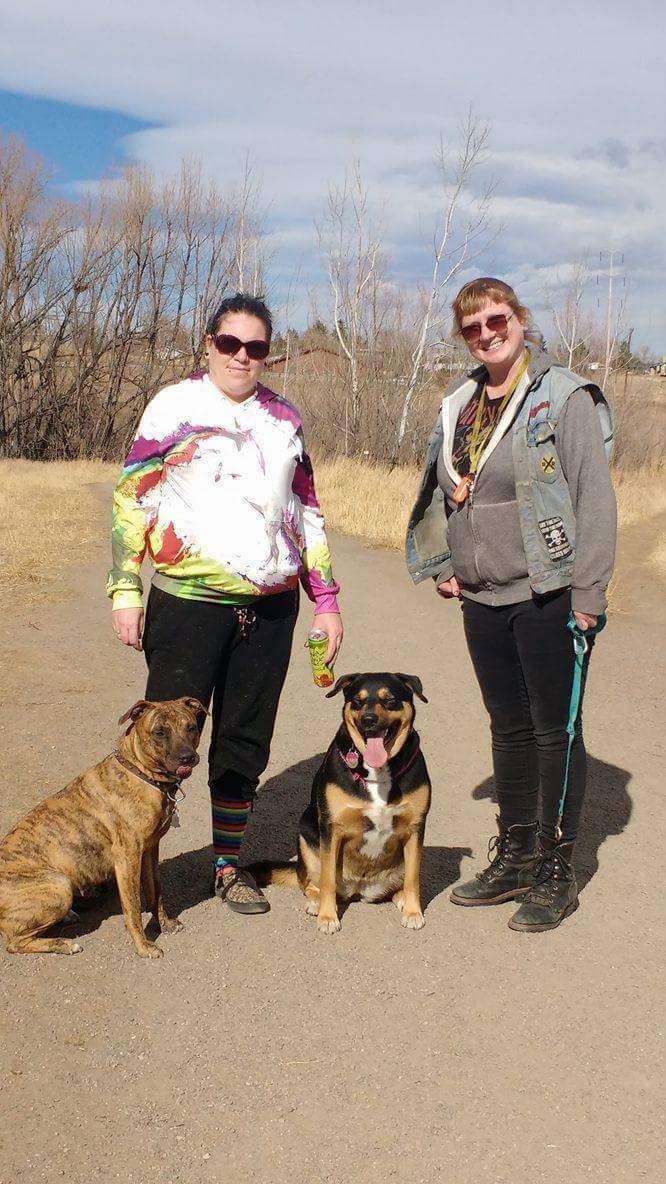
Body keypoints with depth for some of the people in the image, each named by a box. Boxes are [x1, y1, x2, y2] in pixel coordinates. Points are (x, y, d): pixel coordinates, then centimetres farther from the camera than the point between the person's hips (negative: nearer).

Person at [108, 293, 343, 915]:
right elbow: (131, 497, 0)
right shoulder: (174, 406, 2)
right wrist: (125, 590, -7)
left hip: (270, 607, 4)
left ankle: (229, 863, 25)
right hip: (188, 603, -3)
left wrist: (326, 601, 13)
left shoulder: (283, 418, 13)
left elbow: (307, 513, 17)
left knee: (245, 741, 11)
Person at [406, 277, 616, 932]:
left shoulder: (564, 397, -8)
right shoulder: (460, 403, 11)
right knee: (509, 729, 15)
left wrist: (587, 595, -15)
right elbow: (443, 490, 24)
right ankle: (514, 857, 28)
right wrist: (444, 565, 13)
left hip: (549, 596, -6)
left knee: (555, 732, 2)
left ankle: (557, 874, 15)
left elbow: (594, 497, -12)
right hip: (482, 600, 6)